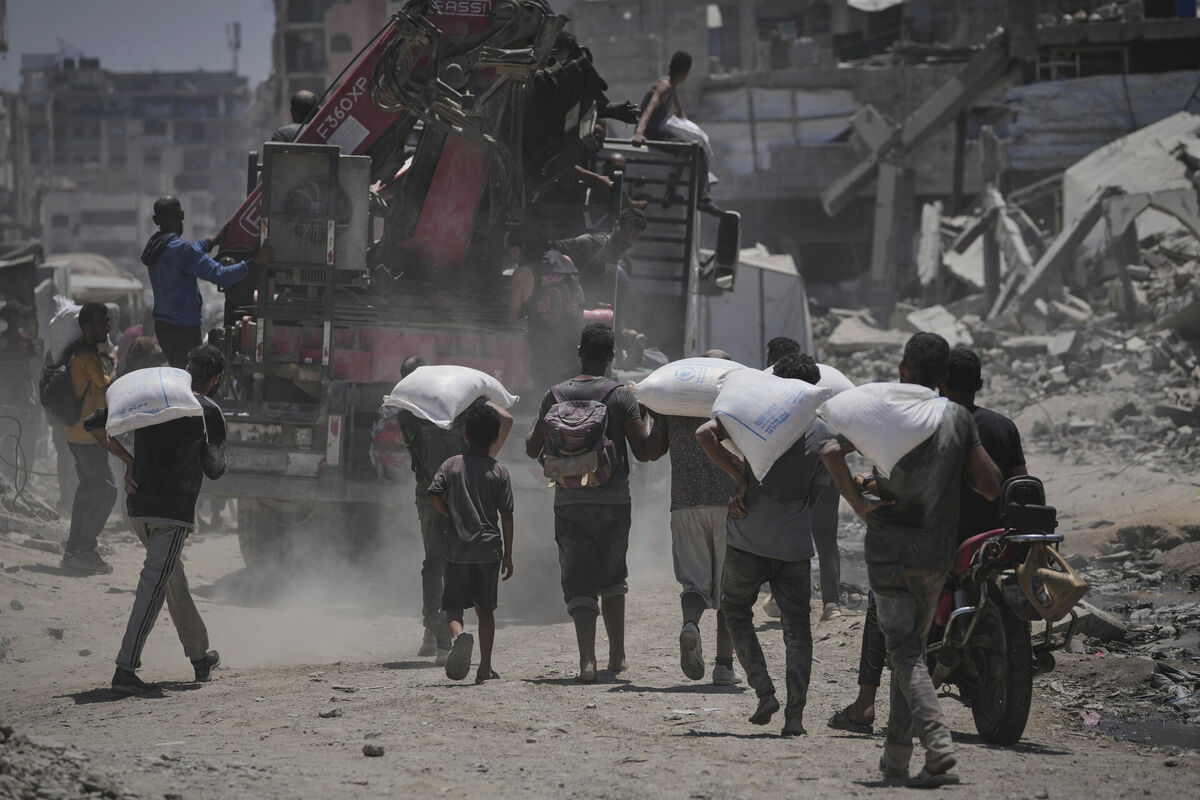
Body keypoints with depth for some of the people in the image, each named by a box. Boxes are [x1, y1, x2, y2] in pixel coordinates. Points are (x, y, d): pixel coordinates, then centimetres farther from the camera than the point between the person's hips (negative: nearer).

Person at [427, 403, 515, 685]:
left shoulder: (452, 465, 1)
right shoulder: (499, 472, 0)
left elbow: (434, 495, -9)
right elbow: (506, 516, -1)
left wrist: (453, 517, 9)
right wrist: (508, 554, 7)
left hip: (457, 550, 0)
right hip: (488, 548, 0)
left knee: (453, 606, 5)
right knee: (485, 609, 10)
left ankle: (459, 635, -28)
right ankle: (485, 667, 9)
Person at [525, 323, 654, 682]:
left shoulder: (555, 395, 1)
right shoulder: (622, 396, -4)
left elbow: (533, 449, 6)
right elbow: (643, 452, -5)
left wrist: (539, 419, 24)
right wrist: (646, 420, 13)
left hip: (569, 502, 0)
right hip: (613, 501, 0)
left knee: (579, 583, -2)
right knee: (612, 578, 19)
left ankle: (587, 657, -21)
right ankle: (617, 656, 25)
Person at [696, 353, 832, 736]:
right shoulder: (823, 434, 4)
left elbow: (705, 434, -16)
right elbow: (814, 495, 8)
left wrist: (740, 480, -10)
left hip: (748, 537, -1)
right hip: (795, 543, 2)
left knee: (736, 610, 17)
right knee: (796, 625, 8)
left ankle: (764, 691, 3)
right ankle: (795, 714, 0)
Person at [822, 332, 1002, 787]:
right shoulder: (958, 419, 3)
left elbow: (832, 452, -19)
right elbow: (991, 488, 4)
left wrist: (857, 503, -9)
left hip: (888, 549, -3)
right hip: (936, 554, 3)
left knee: (905, 652, -6)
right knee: (911, 648, 16)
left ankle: (939, 746, -26)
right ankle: (896, 757, 18)